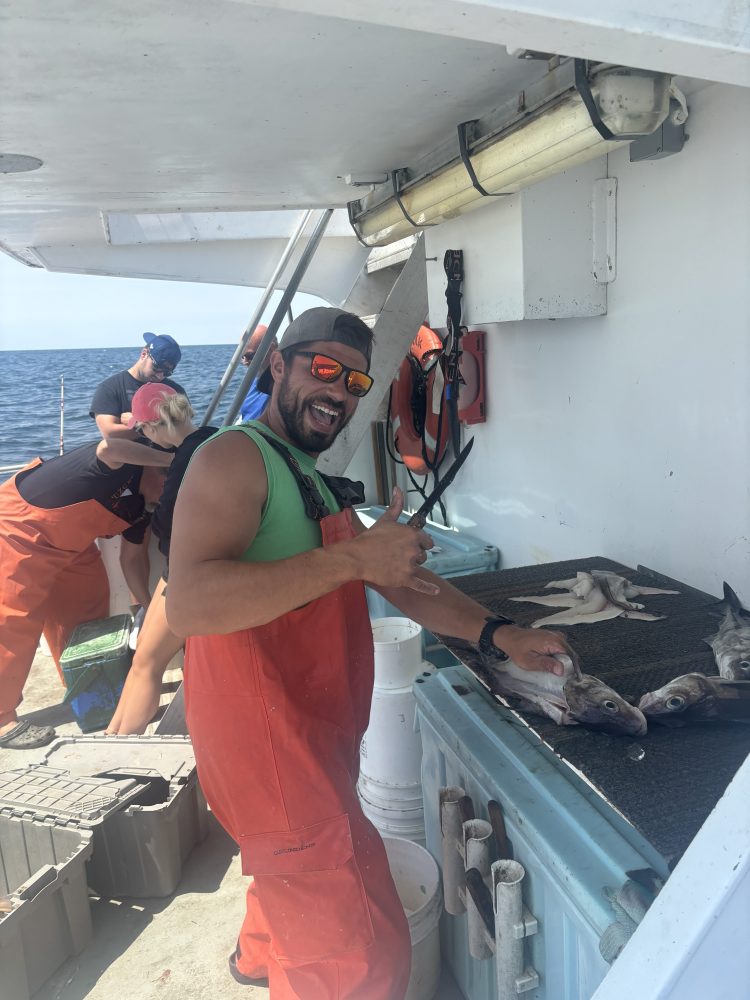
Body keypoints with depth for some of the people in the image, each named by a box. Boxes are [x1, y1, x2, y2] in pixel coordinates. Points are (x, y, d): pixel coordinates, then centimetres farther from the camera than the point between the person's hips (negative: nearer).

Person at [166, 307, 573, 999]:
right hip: (268, 742, -10)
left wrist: (499, 635, -2)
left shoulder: (315, 479, 14)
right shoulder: (236, 457, -17)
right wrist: (353, 557, -34)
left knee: (292, 871, 33)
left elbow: (399, 579, 11)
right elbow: (189, 604, -32)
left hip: (313, 737, 10)